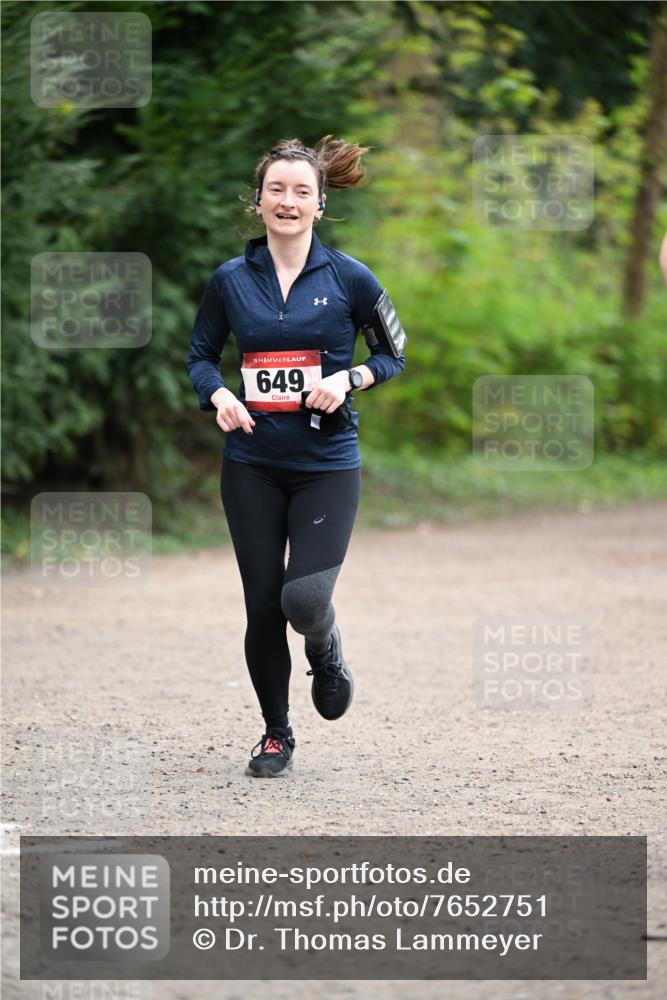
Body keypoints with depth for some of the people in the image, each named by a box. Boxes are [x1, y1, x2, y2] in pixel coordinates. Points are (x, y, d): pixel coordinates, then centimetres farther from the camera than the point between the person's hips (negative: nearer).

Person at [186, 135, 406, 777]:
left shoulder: (348, 278, -3)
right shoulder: (231, 280, 2)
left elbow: (394, 354, 6)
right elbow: (200, 355, 12)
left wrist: (349, 379, -13)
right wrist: (218, 395, -9)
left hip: (327, 464, -2)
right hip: (252, 465, 2)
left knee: (305, 599, -17)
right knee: (263, 605, 4)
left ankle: (326, 655, 20)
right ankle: (276, 734, 23)